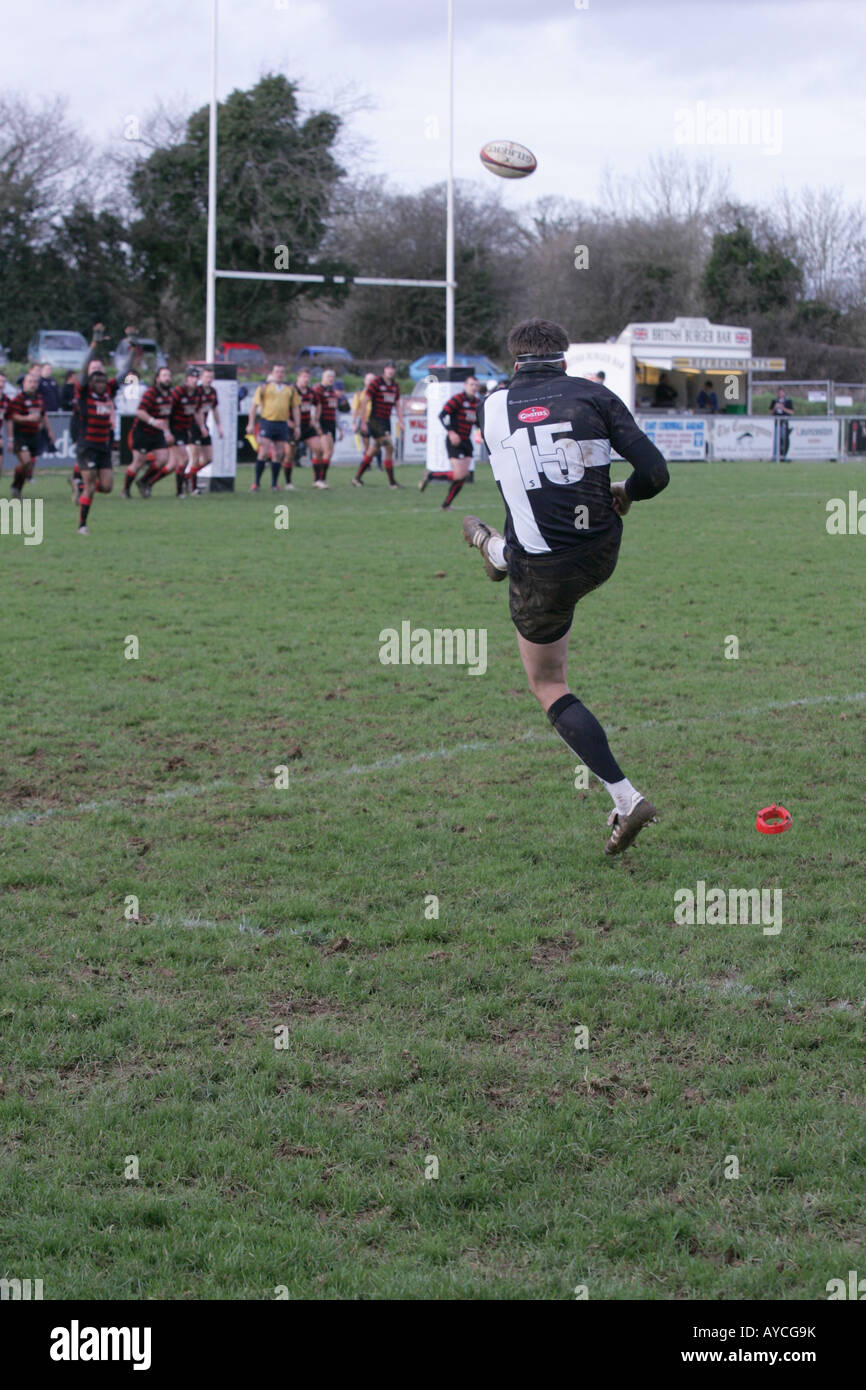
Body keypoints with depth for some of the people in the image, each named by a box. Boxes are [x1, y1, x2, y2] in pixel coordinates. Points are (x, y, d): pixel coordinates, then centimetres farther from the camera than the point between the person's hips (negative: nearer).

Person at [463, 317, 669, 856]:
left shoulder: (492, 407, -2)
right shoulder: (594, 395, -6)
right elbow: (655, 473, -11)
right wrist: (624, 493, 10)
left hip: (543, 578, -2)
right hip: (602, 556, 2)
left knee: (549, 686, 12)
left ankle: (625, 798, 3)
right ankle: (493, 550, 72)